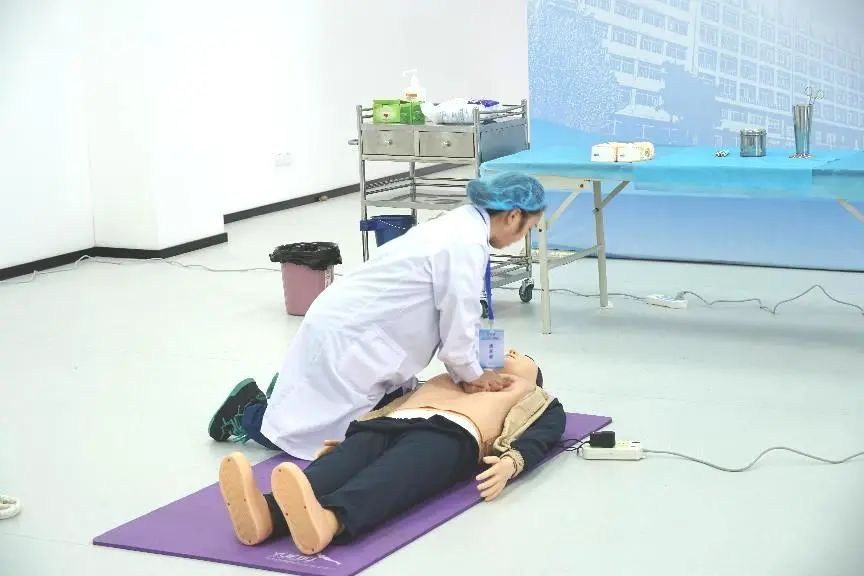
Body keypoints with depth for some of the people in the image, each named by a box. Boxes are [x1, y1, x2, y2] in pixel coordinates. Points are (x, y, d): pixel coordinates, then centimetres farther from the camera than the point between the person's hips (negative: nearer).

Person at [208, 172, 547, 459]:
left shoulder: (462, 226, 8)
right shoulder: (466, 243, -23)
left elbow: (446, 317, 12)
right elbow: (456, 326, -19)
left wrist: (468, 372, 7)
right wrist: (474, 375, -1)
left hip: (354, 329, 10)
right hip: (346, 339, -10)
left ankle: (290, 395, 23)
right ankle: (248, 413, 13)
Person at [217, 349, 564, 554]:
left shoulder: (540, 402, 34)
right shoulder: (448, 378, 44)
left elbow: (538, 438, 10)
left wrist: (510, 462, -15)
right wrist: (344, 436, 9)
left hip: (451, 432, -4)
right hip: (388, 424, 4)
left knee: (391, 476, -38)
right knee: (340, 463, -32)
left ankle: (327, 520, -70)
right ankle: (266, 514, -62)